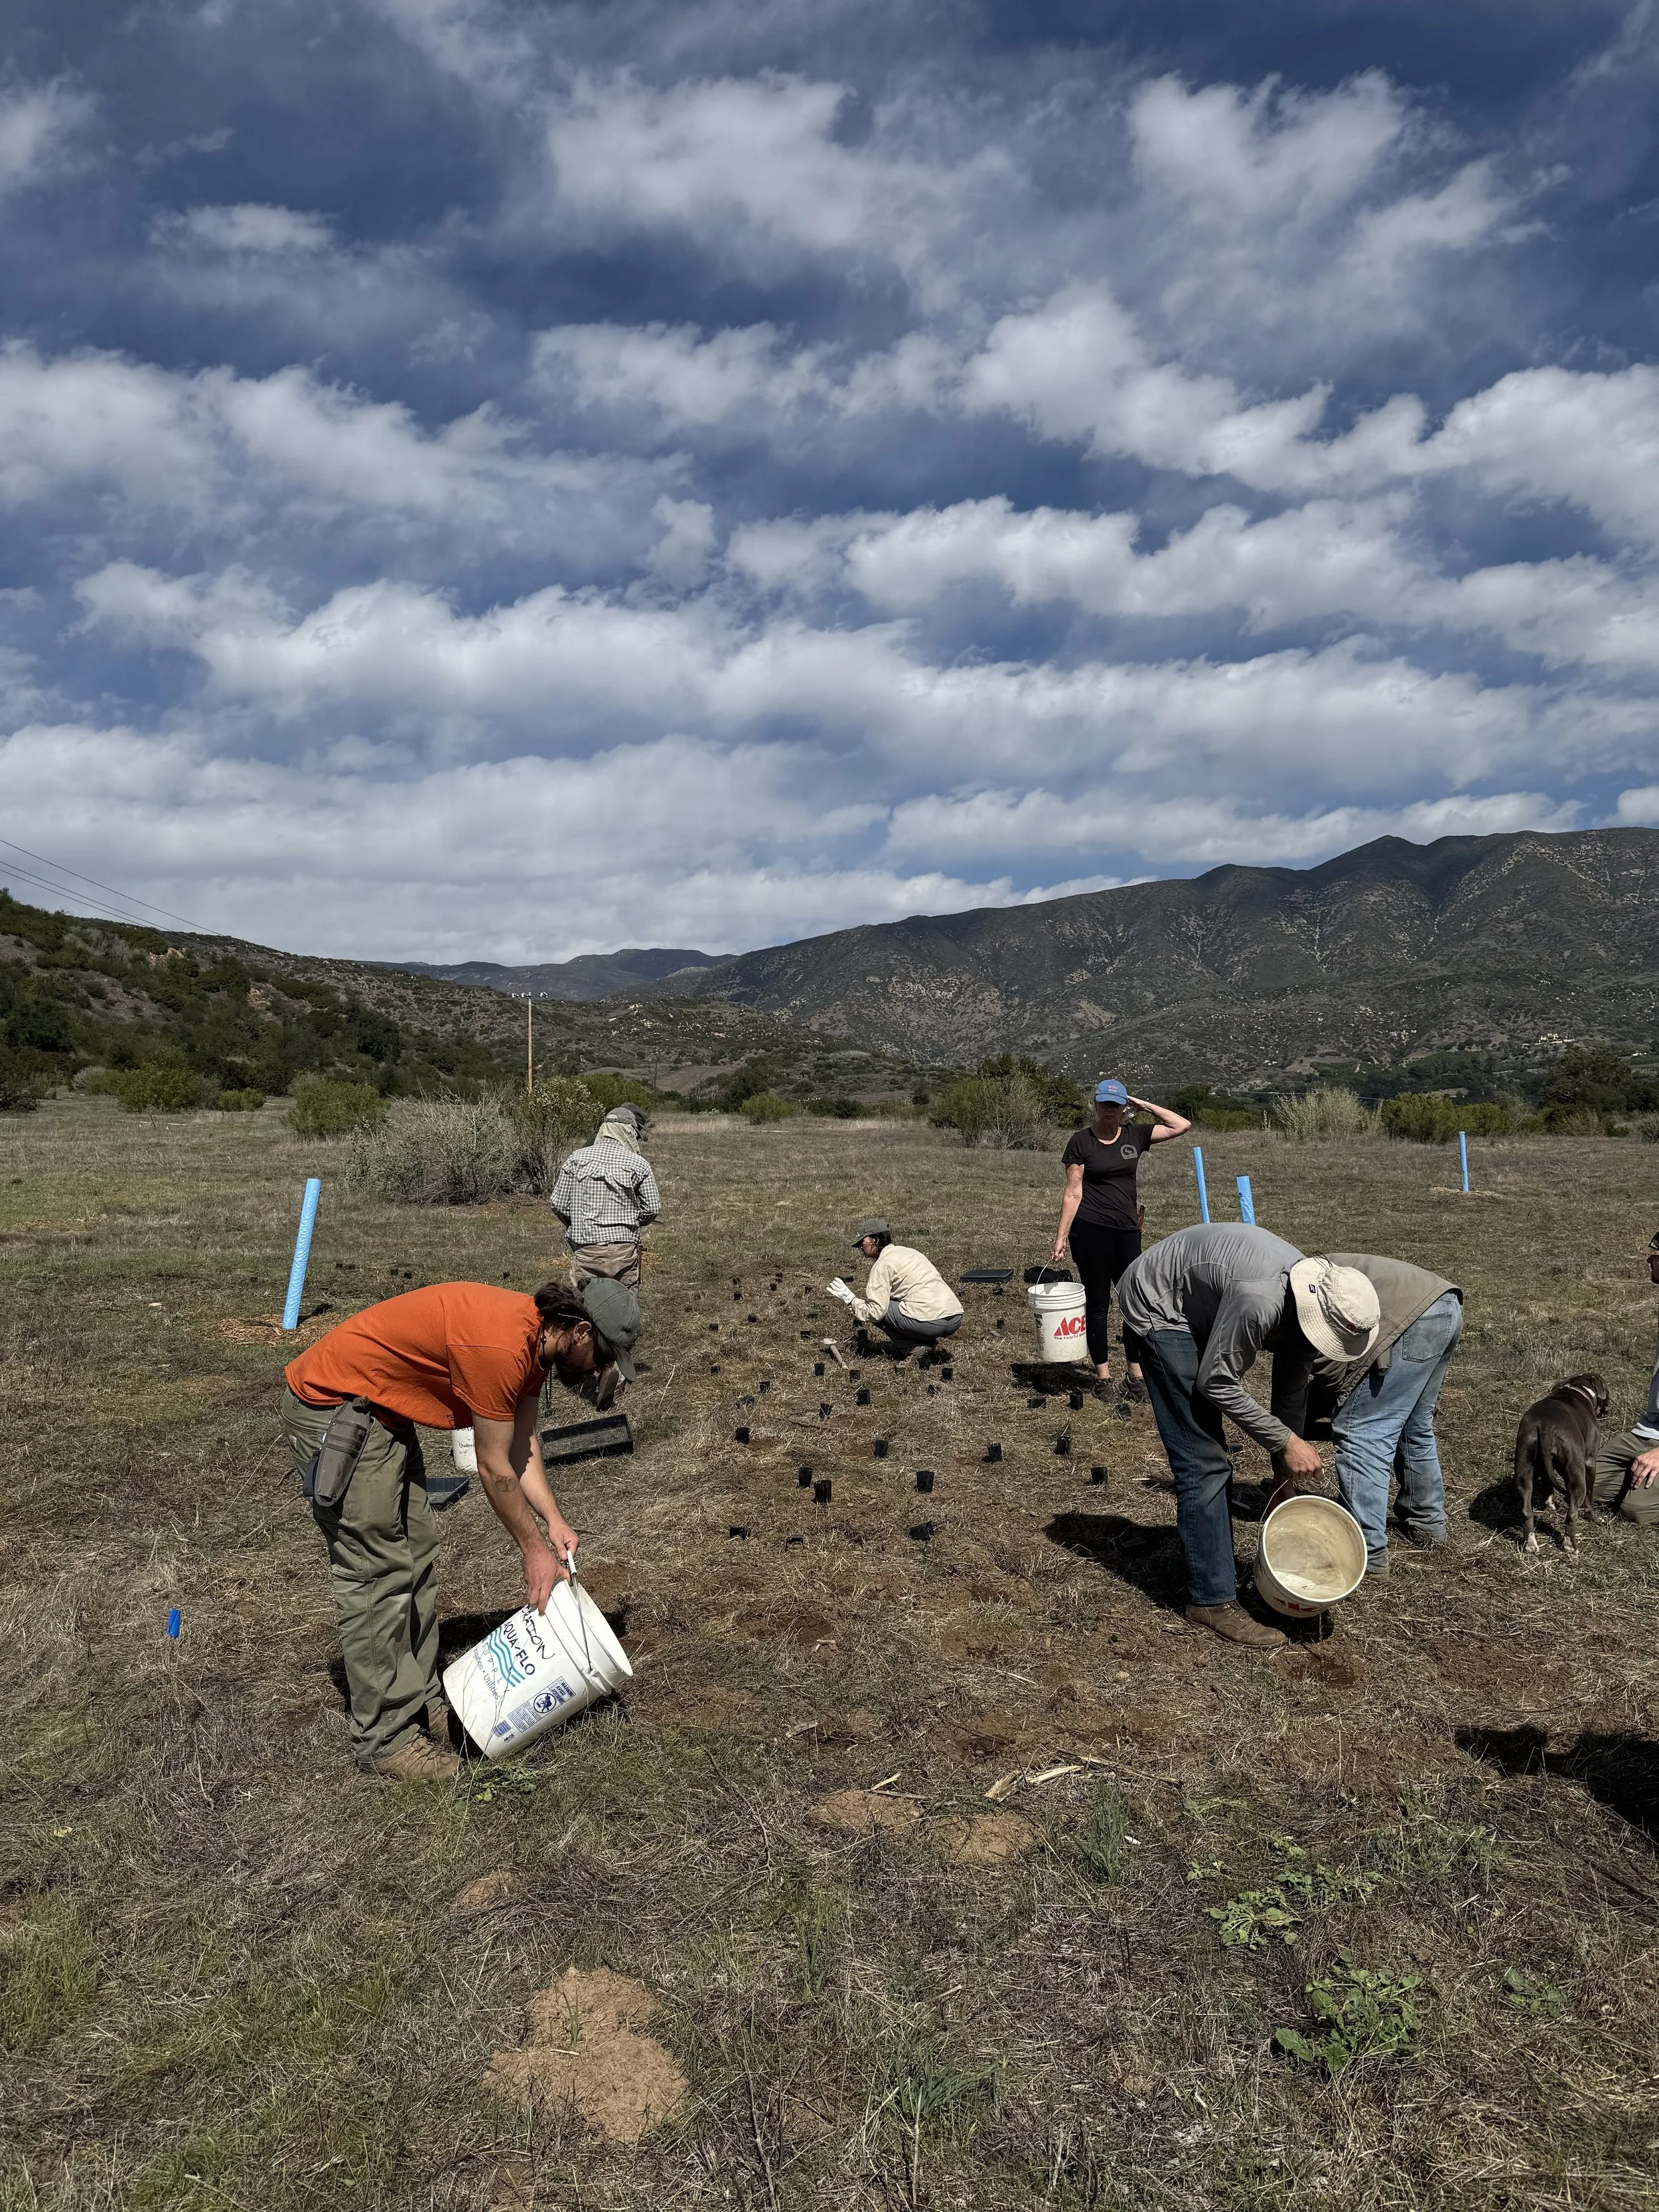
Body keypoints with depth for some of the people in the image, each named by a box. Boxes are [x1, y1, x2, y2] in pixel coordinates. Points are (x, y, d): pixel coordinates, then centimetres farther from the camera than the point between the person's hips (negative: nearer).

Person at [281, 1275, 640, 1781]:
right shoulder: (502, 1346, -29)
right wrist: (533, 1550, -9)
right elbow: (495, 1469, -20)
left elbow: (521, 1443, 7)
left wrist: (554, 1521, -2)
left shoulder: (535, 1337, 0)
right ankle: (385, 1740, 3)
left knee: (415, 1562, 13)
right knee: (379, 1576, -7)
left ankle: (421, 1703, 23)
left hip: (383, 1412, 11)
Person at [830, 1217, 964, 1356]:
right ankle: (926, 1343, 13)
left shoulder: (883, 1263, -1)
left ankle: (912, 1348, 0)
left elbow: (875, 1311, -5)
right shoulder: (907, 1251, 23)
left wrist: (850, 1299, 9)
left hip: (929, 1322, -8)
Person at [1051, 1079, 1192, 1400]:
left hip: (1127, 1232, 4)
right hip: (1090, 1231, -3)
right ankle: (1103, 1376, 13)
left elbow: (1182, 1125, 6)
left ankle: (1136, 1376, 12)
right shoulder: (1081, 1141, -2)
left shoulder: (1135, 1135, 7)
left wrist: (1145, 1105, 2)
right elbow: (1073, 1192, -3)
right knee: (1098, 1302, 4)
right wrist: (1061, 1237, -7)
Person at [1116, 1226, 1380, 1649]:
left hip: (1195, 1308, 9)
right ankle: (1212, 1598, -3)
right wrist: (1285, 1443, -18)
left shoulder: (1308, 1301, -10)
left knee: (1212, 1457, 15)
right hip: (1158, 1307, -9)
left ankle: (1217, 1570, 28)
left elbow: (1291, 1391, 3)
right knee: (1202, 1462, -10)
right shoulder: (1260, 1299, -37)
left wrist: (1288, 1471, 8)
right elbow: (1218, 1384, -25)